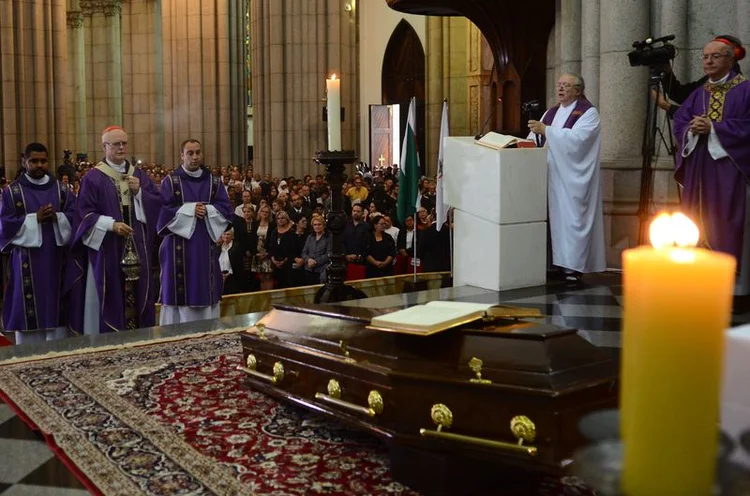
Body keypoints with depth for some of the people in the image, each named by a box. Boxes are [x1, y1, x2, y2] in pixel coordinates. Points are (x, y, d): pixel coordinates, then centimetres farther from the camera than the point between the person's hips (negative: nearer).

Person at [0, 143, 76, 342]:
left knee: (56, 308, 6)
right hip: (27, 262, -2)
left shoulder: (61, 189, 10)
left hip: (56, 260, 2)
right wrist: (35, 218, -16)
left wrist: (56, 217, -16)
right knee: (27, 311, -1)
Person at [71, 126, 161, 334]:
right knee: (111, 298, -3)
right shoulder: (93, 178, -2)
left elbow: (157, 204, 9)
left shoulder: (139, 175, 13)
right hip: (107, 249, -4)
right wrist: (111, 224, -20)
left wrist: (139, 192, -7)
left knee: (137, 293, 6)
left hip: (137, 249, 4)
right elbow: (85, 214, -7)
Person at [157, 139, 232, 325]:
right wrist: (190, 209, -14)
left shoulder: (214, 182, 11)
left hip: (206, 247, 3)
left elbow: (226, 210, 4)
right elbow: (162, 210, -8)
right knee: (180, 294, -3)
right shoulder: (170, 181, 2)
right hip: (179, 248, -3)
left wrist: (207, 210, -13)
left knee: (206, 290, 4)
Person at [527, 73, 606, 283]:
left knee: (571, 218, -8)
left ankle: (572, 267, -6)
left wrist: (545, 130, -23)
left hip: (572, 179, -6)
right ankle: (557, 262, 9)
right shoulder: (551, 113, 19)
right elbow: (536, 136, 13)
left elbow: (577, 137, -19)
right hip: (550, 175, 6)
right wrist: (531, 138, -10)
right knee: (552, 217, 3)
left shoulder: (588, 113, -2)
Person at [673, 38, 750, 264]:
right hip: (697, 168, 5)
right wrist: (691, 129, -9)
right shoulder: (698, 94, 17)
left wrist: (713, 128, -15)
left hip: (726, 167, -5)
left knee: (723, 223, -7)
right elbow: (679, 124, 12)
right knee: (695, 223, 3)